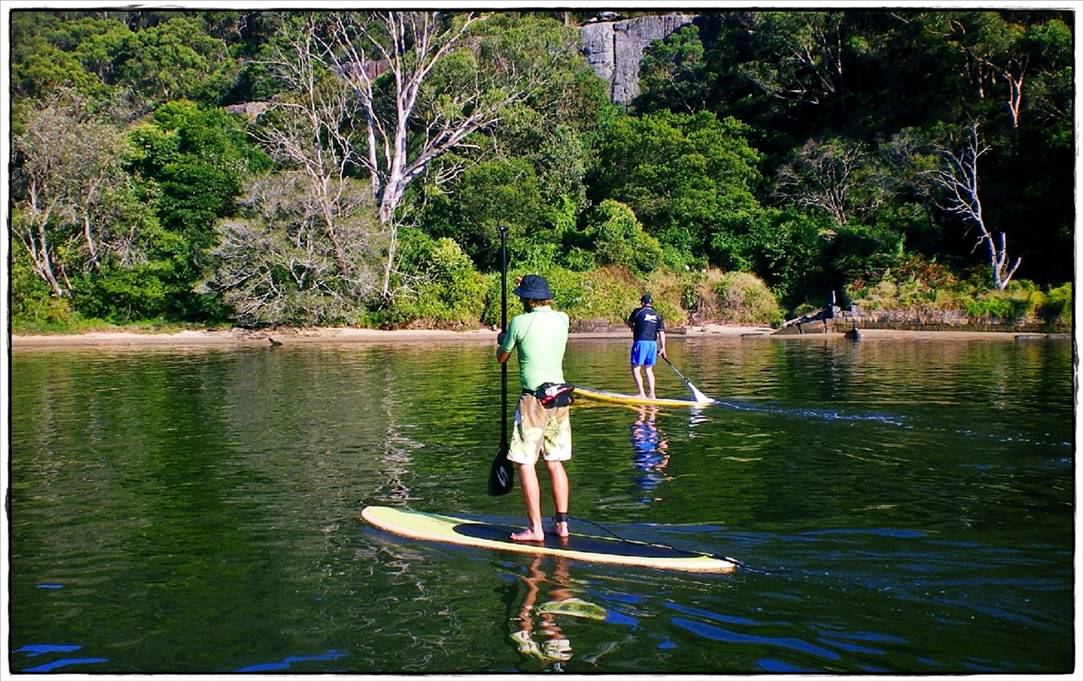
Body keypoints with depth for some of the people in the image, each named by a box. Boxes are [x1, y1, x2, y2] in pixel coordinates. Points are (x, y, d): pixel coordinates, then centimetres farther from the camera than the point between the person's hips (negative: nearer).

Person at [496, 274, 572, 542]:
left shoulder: (519, 322, -9)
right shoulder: (562, 319, 5)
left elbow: (501, 358, 6)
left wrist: (501, 341, 28)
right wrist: (528, 288, 42)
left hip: (533, 398, -6)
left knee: (525, 462, 0)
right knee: (555, 462, 13)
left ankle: (535, 528, -1)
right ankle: (562, 523, 16)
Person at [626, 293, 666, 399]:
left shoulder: (638, 311, 0)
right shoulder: (657, 315, 10)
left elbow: (629, 323, 17)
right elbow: (661, 333, 6)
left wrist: (634, 327, 39)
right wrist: (662, 348, 10)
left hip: (641, 342, -5)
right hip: (653, 343, 6)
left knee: (635, 369, -1)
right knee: (648, 369, 15)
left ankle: (641, 393, -9)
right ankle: (651, 393, 12)